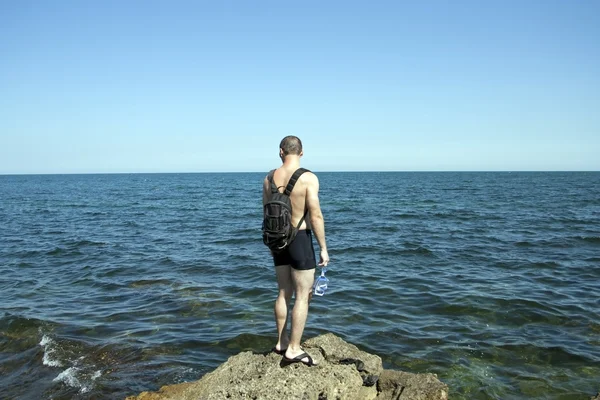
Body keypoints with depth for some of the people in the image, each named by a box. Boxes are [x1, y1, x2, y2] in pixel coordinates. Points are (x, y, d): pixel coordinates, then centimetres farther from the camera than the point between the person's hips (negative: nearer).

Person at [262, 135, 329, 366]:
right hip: (301, 239, -6)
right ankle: (293, 349, 9)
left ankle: (281, 343, 28)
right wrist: (323, 248, -9)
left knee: (284, 293, 17)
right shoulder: (308, 178, -14)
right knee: (303, 295, 4)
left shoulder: (269, 178, 3)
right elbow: (315, 216, -16)